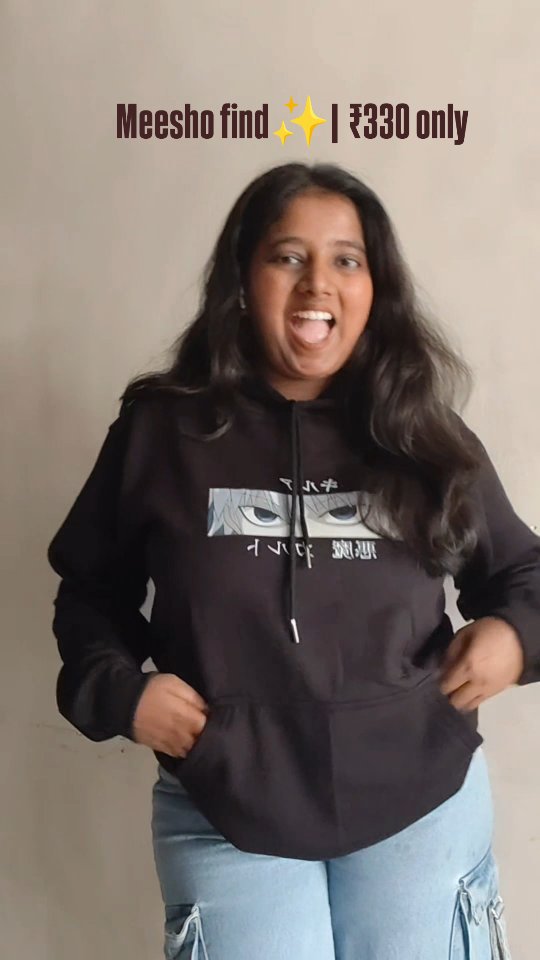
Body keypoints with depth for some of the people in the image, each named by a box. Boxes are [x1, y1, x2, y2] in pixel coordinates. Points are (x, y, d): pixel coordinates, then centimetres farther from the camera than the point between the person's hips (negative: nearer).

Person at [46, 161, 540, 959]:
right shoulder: (162, 430, -5)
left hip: (424, 804, 2)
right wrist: (118, 686, -8)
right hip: (225, 815, -1)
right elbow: (91, 587, 8)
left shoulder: (428, 439, 0)